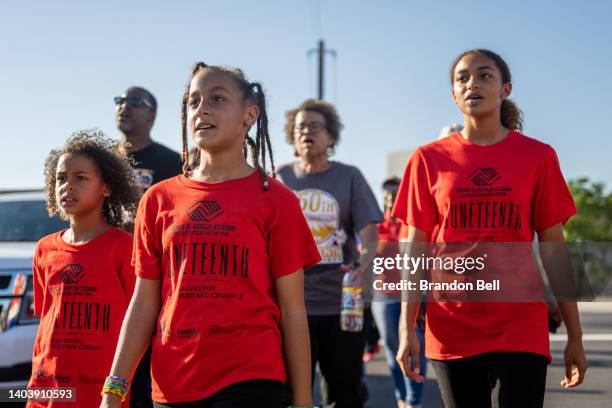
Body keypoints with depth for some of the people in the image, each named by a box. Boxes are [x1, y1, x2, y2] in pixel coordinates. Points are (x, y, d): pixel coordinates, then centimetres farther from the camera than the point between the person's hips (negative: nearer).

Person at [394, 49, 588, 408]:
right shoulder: (429, 160, 3)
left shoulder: (538, 157, 2)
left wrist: (575, 336, 3)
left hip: (521, 327, -1)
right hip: (452, 329, 1)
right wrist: (407, 329, -3)